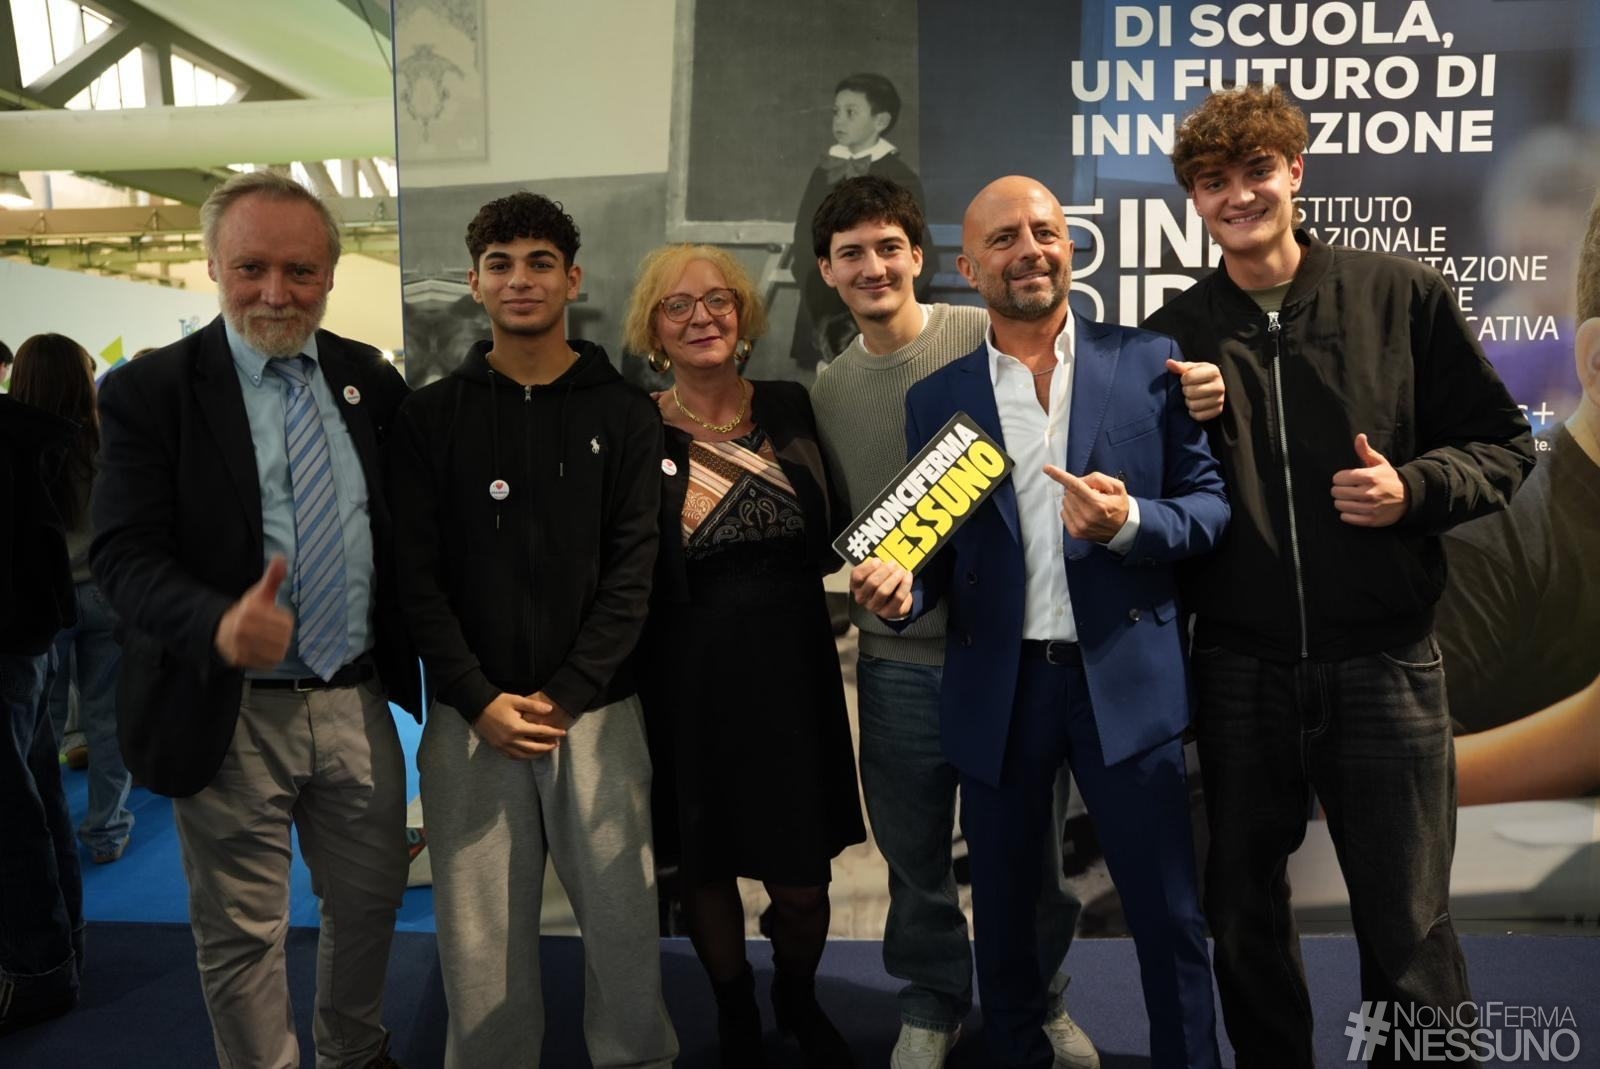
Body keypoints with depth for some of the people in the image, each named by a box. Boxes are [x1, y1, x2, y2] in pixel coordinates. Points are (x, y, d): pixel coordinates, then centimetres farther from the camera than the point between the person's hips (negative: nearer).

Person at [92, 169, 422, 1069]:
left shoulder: (369, 378, 4)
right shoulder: (150, 391, -7)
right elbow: (124, 554, -14)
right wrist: (220, 625, -33)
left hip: (357, 701, 4)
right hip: (230, 714, -3)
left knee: (371, 901, 19)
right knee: (242, 934, 12)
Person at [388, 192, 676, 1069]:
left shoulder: (624, 413, 5)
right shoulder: (430, 416, 6)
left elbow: (633, 569, -1)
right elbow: (418, 576, 1)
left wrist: (565, 694, -10)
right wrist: (480, 700, -9)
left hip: (596, 710, 0)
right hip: (470, 716, 1)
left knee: (621, 914, 4)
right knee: (478, 930, 6)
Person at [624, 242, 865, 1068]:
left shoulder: (791, 409, 0)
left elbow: (832, 538, 7)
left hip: (792, 672, 2)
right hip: (690, 685, -1)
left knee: (802, 881, 8)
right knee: (705, 869, 14)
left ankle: (798, 1003, 41)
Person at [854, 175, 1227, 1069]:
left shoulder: (1149, 362, 1)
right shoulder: (937, 398, 5)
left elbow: (1212, 507, 0)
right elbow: (936, 549, 7)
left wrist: (1130, 521, -20)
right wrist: (900, 585, -15)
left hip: (1126, 680, -1)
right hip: (997, 690, 2)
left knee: (1170, 917, 8)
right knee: (1003, 914, 16)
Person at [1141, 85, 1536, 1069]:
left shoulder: (1403, 296, 0)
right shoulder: (1173, 336, 4)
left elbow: (1503, 441, 5)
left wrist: (1416, 486, -13)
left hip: (1384, 660, -2)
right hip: (1239, 668, 2)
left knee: (1408, 926, 6)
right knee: (1245, 913, 16)